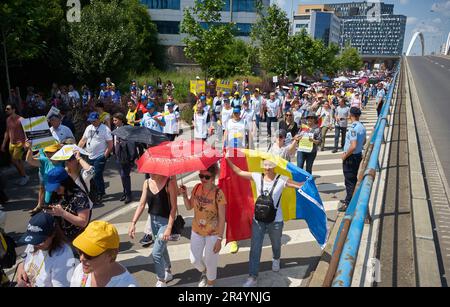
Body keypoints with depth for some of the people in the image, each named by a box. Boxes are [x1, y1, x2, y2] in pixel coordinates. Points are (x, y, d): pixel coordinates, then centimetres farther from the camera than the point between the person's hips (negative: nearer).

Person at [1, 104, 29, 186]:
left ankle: (25, 176, 8)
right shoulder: (8, 119, 7)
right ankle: (22, 176, 24)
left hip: (19, 143, -7)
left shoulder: (20, 120, -16)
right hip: (11, 143, 7)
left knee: (14, 160, -8)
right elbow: (7, 132, 16)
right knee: (18, 161, 12)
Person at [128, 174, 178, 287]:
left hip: (165, 221, -6)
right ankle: (168, 273, 46)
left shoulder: (169, 182, -20)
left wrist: (169, 228, -21)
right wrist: (133, 223, -5)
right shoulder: (147, 183, -3)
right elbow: (142, 204, 1)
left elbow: (173, 207, -18)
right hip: (153, 220, 6)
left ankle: (161, 281, 16)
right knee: (162, 248, 24)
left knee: (156, 253, -6)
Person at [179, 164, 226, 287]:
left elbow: (222, 218, -17)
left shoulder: (218, 193, -21)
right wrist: (184, 194, -12)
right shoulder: (196, 188, -6)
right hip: (197, 231, 5)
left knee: (210, 261, 12)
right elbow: (189, 207, 5)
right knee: (194, 260, 14)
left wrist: (219, 239, -17)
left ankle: (210, 283, 42)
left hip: (213, 233, -4)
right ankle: (204, 272, 49)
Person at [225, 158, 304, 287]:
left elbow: (300, 185, -14)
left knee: (276, 245, 23)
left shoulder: (281, 180, -12)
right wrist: (228, 160, -2)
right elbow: (239, 172, 0)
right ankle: (253, 277, 14)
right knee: (255, 249, 2)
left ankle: (276, 259, 58)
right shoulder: (257, 177, -6)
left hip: (275, 220, -1)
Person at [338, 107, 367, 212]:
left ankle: (349, 204, 10)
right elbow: (363, 142, 18)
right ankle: (350, 199, 35)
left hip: (351, 157, -9)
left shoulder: (353, 128, -25)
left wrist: (345, 155, -17)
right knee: (354, 179, 20)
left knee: (349, 181, 1)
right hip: (359, 155, 9)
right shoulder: (362, 127, 3)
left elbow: (353, 146, -30)